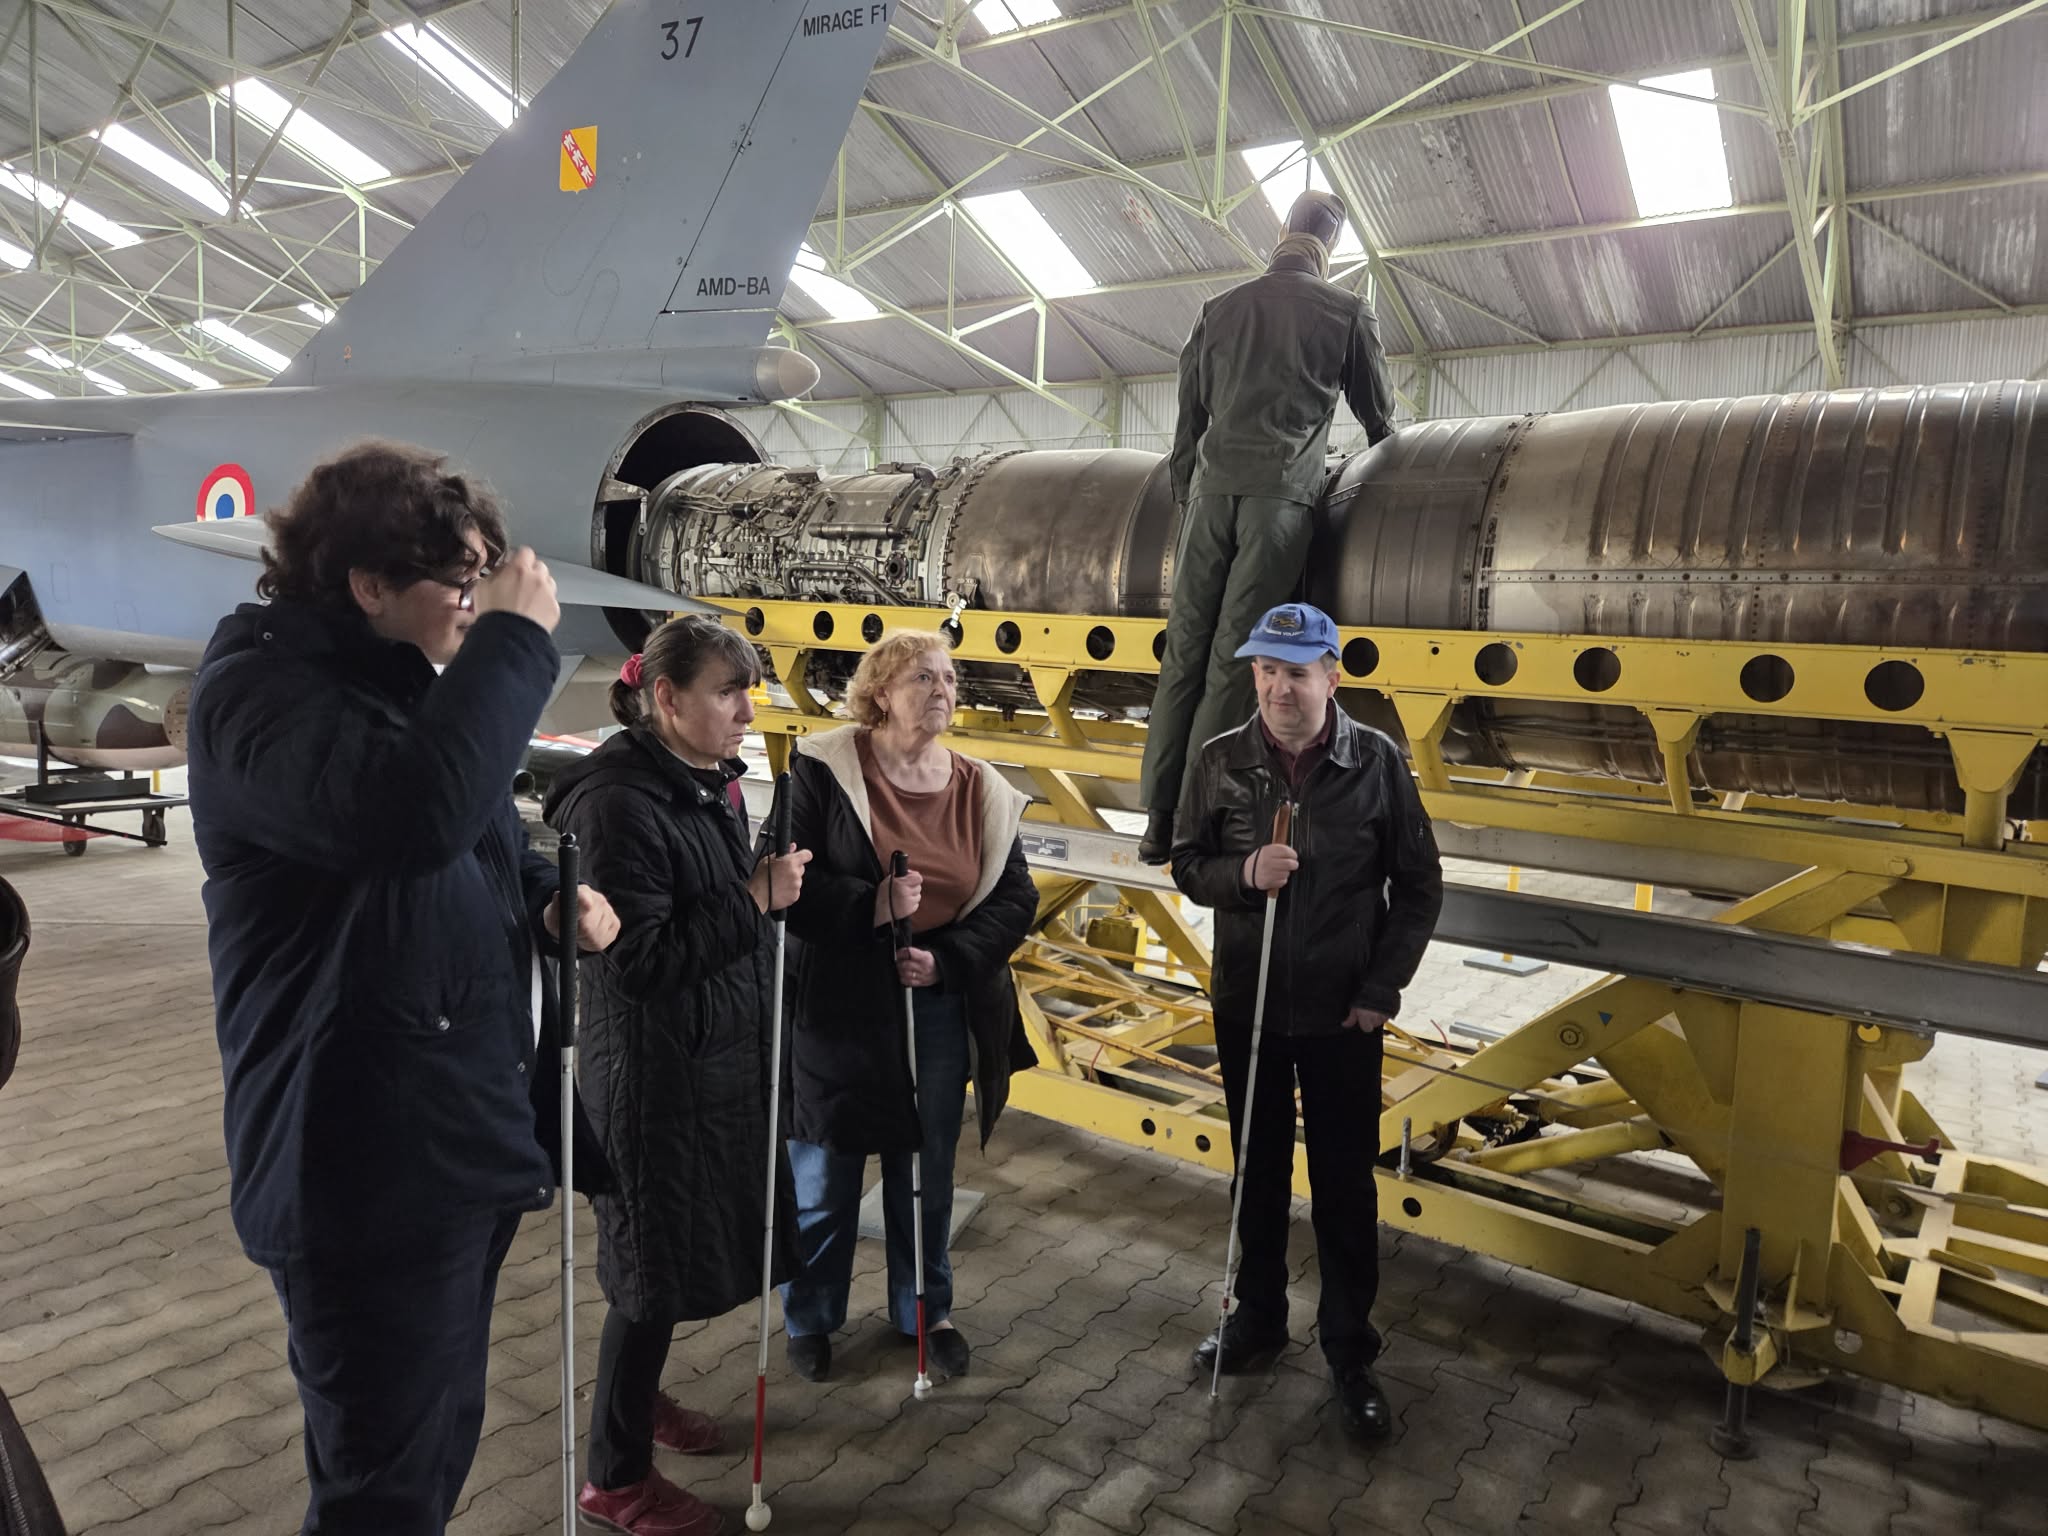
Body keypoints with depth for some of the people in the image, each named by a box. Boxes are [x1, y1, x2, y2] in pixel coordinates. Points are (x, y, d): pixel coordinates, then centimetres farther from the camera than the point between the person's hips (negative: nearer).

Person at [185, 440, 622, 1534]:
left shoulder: (408, 685, 12)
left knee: (441, 1436, 23)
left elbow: (479, 851, 23)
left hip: (465, 1141, 9)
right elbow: (416, 812, -39)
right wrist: (516, 638, -27)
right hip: (365, 1170, -9)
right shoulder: (261, 689, -18)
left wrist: (554, 899, 2)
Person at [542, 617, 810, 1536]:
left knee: (680, 1247, 22)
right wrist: (755, 898, -23)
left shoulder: (708, 785, 5)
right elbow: (638, 960, -25)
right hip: (652, 1072, -9)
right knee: (654, 1265, 5)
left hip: (716, 1059, 9)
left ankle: (638, 1396, 45)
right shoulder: (620, 803, -22)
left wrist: (772, 887, 0)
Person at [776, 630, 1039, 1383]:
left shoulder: (982, 791, 1)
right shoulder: (823, 771, -10)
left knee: (926, 1173, 17)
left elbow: (1015, 899, 1)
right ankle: (810, 1318, 34)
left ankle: (925, 1310, 38)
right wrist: (871, 905, -26)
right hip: (836, 1009, -3)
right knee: (823, 1176, 12)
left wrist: (947, 959, -13)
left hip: (938, 1011, 3)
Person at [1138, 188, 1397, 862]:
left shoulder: (1220, 308, 19)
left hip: (1212, 489, 3)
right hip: (1281, 495, -3)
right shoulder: (1347, 312, 11)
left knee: (1184, 651, 1)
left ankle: (1158, 821, -1)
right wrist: (1380, 455, 43)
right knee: (1233, 662, -7)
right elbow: (1378, 413, 22)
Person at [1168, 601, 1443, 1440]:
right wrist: (1243, 873, -20)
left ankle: (1349, 1349, 26)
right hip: (1246, 1003, 2)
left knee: (1346, 1186, 9)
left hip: (1342, 1014, -1)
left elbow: (1419, 884, -2)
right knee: (1259, 1171, 17)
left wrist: (1381, 988, -6)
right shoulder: (1221, 761, -7)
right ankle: (1259, 1316, 37)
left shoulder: (1376, 761, -10)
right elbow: (1187, 865, 2)